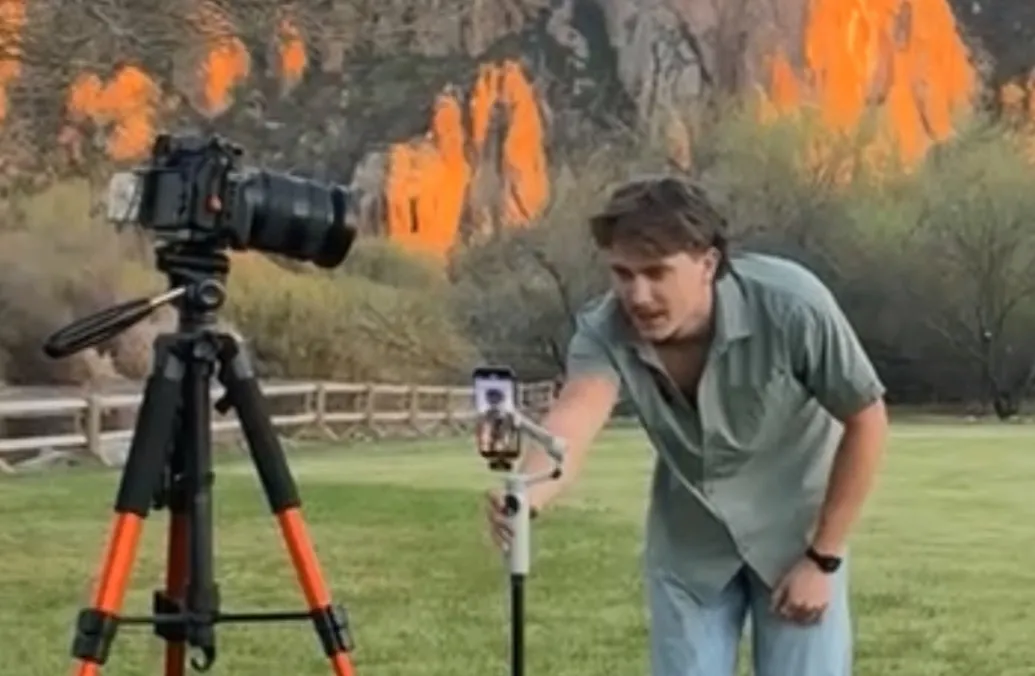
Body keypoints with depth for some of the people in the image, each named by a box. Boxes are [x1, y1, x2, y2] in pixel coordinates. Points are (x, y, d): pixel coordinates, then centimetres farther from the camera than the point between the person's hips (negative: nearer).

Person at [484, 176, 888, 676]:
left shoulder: (791, 305, -31)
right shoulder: (605, 331, -26)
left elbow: (866, 420, -17)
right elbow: (577, 409, -48)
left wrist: (823, 558, -15)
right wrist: (529, 489, -70)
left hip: (793, 535, -2)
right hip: (688, 543, 2)